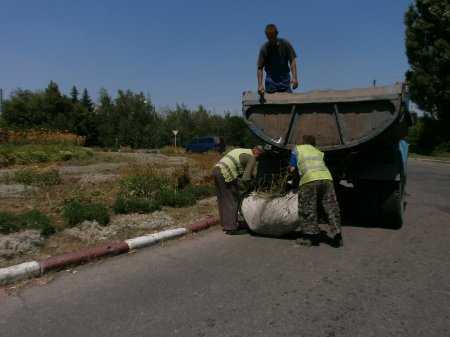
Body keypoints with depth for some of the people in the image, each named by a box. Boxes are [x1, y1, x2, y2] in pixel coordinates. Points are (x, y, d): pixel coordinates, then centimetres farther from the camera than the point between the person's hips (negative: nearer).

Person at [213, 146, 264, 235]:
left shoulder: (240, 151, 25)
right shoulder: (252, 158, -2)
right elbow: (246, 177, -10)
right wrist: (243, 191, 3)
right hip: (225, 174, -9)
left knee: (223, 201, 16)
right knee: (232, 201, 0)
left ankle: (226, 224, 25)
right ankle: (231, 228, 2)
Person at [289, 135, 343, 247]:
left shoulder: (297, 149, 21)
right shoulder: (319, 152, 32)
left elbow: (292, 168, 17)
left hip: (309, 180, -4)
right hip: (326, 178, 4)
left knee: (307, 210, 6)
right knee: (331, 208, 8)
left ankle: (312, 236, 7)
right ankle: (337, 236, 6)